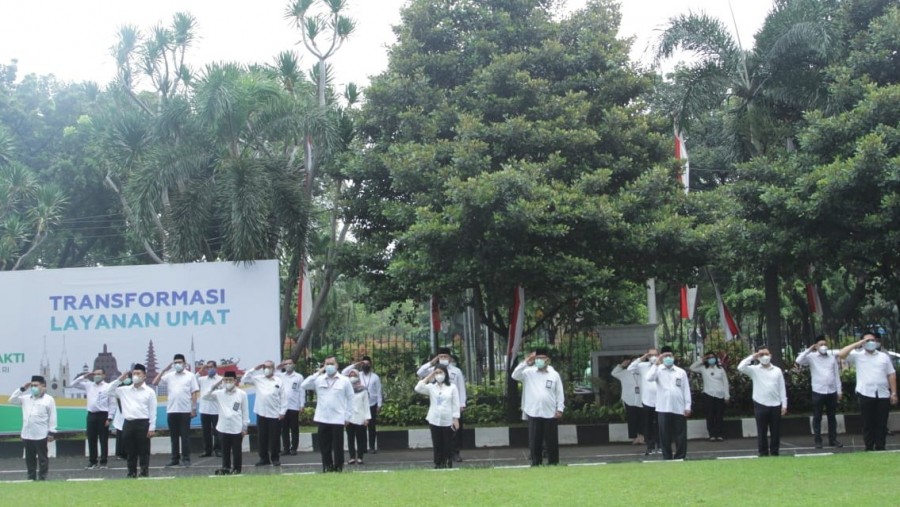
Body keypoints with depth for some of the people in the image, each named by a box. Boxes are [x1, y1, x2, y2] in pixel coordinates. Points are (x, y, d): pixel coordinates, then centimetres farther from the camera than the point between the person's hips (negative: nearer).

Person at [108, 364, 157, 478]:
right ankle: (132, 472, 15)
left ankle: (144, 473, 5)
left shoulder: (149, 391, 1)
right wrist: (120, 379, 3)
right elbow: (110, 391, 11)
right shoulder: (124, 390, 11)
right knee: (130, 451, 8)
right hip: (128, 423, 4)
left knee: (143, 451, 0)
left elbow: (153, 411, -1)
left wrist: (152, 428, -7)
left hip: (143, 423, -3)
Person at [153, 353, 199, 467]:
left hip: (185, 410, -3)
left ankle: (186, 458, 4)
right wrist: (164, 370, 0)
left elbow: (194, 393, 0)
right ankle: (175, 459, 15)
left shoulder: (190, 376, 2)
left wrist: (194, 408, -7)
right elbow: (155, 383, 4)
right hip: (171, 410, 3)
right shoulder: (169, 376, 10)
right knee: (174, 436, 9)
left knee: (185, 435, 0)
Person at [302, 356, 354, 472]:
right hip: (323, 419, 2)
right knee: (324, 445, 7)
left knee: (338, 446, 2)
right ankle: (327, 467, 18)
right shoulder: (319, 379, 4)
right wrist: (317, 373, -10)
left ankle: (338, 467, 12)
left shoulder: (344, 380, 0)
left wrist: (347, 416, 0)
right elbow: (304, 385, -7)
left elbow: (350, 398, 4)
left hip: (338, 419, -2)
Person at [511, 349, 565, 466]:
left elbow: (560, 393, 6)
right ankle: (536, 464, 11)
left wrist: (560, 409, -2)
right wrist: (526, 363, -17)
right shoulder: (529, 373, 5)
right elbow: (515, 376, -10)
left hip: (551, 413, 0)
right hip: (534, 413, 0)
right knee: (534, 441, 3)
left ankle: (553, 463, 14)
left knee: (552, 441, 5)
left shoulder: (554, 375, 6)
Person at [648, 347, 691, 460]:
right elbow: (649, 378, -16)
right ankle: (667, 458, 9)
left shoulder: (681, 372, 9)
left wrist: (687, 406, 2)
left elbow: (686, 390, 8)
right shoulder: (658, 370, 5)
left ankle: (680, 457, 11)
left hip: (679, 408, 1)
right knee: (665, 435, 2)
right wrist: (657, 363, -18)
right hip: (663, 408, -1)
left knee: (680, 435, 3)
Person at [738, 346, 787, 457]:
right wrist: (752, 357, -12)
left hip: (776, 405, 2)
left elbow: (782, 388, 7)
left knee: (776, 432, 8)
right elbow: (740, 367, -17)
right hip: (761, 405, -2)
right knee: (762, 432, 3)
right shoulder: (754, 370, 2)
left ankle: (774, 453, 18)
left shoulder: (777, 370, 7)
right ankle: (763, 454, 10)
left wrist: (784, 404, 3)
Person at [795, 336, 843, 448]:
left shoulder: (832, 357, 8)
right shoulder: (811, 357, -1)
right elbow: (798, 361, -17)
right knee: (817, 417, 3)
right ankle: (817, 440, 9)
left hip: (832, 391, 3)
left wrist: (839, 390, 6)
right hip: (818, 392, -3)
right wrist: (809, 350, -15)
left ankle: (833, 439, 19)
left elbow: (837, 374, 9)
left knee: (832, 416, 11)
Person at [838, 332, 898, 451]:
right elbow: (841, 354, -9)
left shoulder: (884, 356, 12)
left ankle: (880, 448, 10)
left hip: (883, 394, 2)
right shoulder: (857, 355, 5)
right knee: (868, 424, 3)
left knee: (882, 424, 4)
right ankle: (869, 448, 9)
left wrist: (894, 393, 4)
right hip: (866, 394, -2)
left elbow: (891, 375, 11)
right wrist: (857, 344, -9)